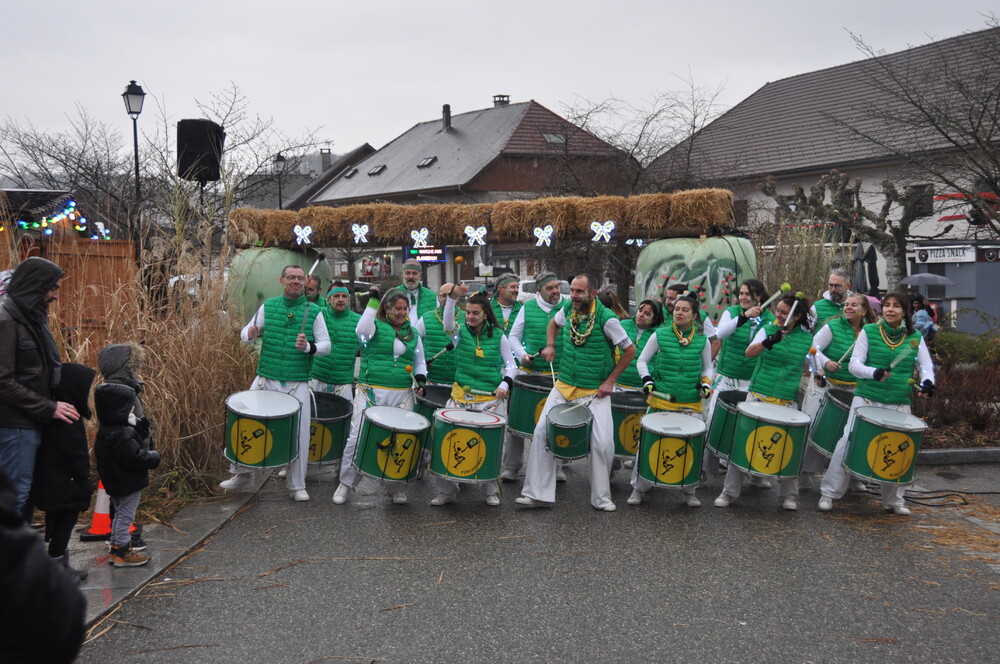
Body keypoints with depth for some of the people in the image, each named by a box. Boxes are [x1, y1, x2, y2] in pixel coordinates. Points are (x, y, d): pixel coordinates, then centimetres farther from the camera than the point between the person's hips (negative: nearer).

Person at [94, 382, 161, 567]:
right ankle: (123, 553, 7)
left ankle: (116, 549, 28)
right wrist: (154, 456, -12)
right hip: (127, 484, -10)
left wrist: (149, 454, 7)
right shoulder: (122, 435, -27)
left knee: (120, 515, 20)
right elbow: (137, 458, -29)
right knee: (125, 516, 0)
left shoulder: (106, 430, 7)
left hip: (116, 484, 10)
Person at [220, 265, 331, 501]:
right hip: (266, 379, 1)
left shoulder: (314, 311, 1)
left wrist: (308, 347, -20)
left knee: (299, 435, 2)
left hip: (297, 384, -1)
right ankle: (243, 473, 22)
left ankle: (297, 486, 16)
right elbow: (245, 333, 8)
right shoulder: (268, 306, 5)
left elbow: (326, 345, 1)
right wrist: (250, 334, -16)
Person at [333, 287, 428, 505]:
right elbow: (362, 330, -22)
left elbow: (420, 362, 25)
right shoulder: (376, 326, 2)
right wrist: (373, 301, -20)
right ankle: (346, 483, 8)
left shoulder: (413, 334, 16)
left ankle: (396, 487, 17)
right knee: (358, 438, -7)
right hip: (372, 392, -4)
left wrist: (421, 378, 4)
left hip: (402, 396, 4)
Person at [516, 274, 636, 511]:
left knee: (603, 444, -11)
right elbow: (554, 323, 24)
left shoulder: (606, 319, -16)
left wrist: (610, 381, -7)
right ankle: (537, 493, 3)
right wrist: (550, 345, 7)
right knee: (541, 432, -5)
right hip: (564, 386, 4)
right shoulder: (568, 310, -1)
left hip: (595, 392, -4)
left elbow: (630, 351, -7)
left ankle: (601, 498, 9)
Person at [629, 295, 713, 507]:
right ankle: (639, 488, 16)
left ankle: (689, 492, 20)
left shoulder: (702, 340, 3)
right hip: (661, 401, -1)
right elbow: (642, 360, 7)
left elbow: (708, 367, 15)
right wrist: (647, 379, -9)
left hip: (691, 405, 1)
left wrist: (706, 383, -4)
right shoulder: (660, 335, -1)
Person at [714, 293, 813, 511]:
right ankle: (729, 492, 11)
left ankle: (789, 495, 19)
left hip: (787, 402, 1)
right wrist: (770, 341, -33)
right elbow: (749, 352, -18)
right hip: (758, 396, 0)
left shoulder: (806, 338, 3)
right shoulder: (768, 330, -1)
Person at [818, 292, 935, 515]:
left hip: (899, 404, 2)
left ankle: (894, 500, 22)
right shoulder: (868, 331, -1)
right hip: (867, 399, -2)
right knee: (848, 444, -6)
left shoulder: (915, 337, 5)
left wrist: (927, 382, -20)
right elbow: (854, 364, -6)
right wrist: (874, 373, -26)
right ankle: (829, 493, 4)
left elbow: (926, 367, 2)